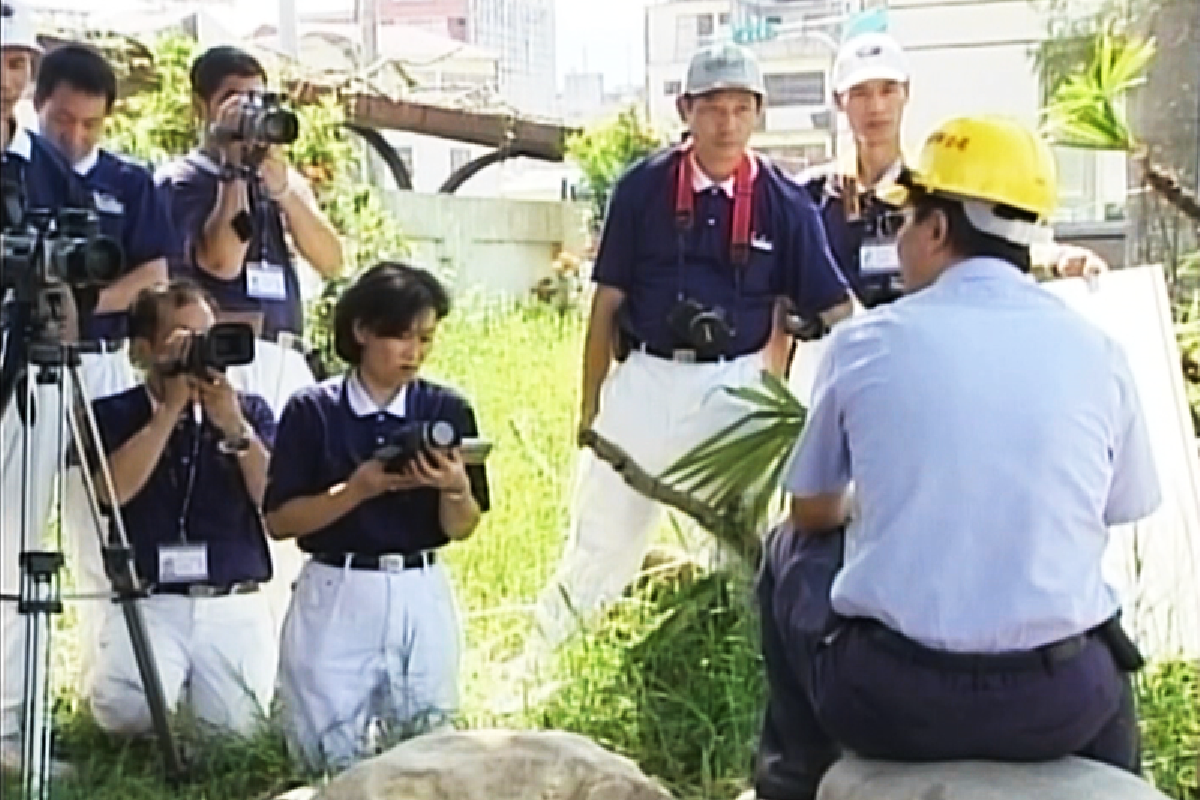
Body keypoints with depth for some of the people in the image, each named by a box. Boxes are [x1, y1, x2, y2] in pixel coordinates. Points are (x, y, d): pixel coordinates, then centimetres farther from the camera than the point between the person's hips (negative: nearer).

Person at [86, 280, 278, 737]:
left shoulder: (250, 411, 11)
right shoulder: (113, 415, 6)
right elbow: (114, 491, -14)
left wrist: (234, 427, -12)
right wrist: (170, 408, -11)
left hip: (235, 606, 2)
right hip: (148, 604, -1)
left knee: (238, 726, -14)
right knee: (126, 715, -24)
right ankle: (175, 680, 12)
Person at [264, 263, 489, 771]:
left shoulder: (447, 410, 1)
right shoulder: (312, 411, -4)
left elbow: (461, 529, 0)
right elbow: (279, 520, -7)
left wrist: (455, 488, -21)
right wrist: (356, 490, -20)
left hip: (421, 597, 2)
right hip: (336, 597, -2)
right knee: (334, 756, 2)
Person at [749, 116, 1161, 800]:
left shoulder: (864, 340, -3)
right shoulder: (1096, 351, 0)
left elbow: (812, 510, 11)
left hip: (884, 699, -2)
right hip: (1060, 706, 2)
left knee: (793, 551, 28)